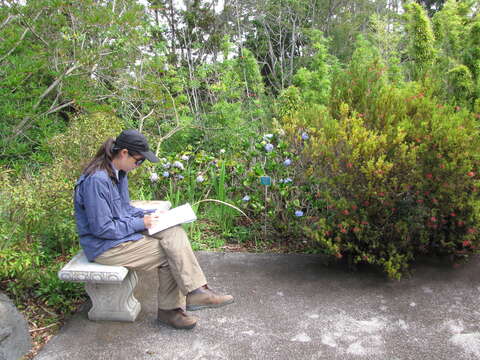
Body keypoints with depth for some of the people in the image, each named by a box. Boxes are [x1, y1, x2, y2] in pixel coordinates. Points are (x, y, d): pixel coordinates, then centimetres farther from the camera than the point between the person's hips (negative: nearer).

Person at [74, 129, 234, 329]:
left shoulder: (119, 172, 6)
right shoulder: (97, 180, -24)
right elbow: (102, 228, -23)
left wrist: (150, 214, 3)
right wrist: (141, 223, -16)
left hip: (125, 231, 9)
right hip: (104, 246, -9)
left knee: (174, 233, -10)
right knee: (169, 255, -15)